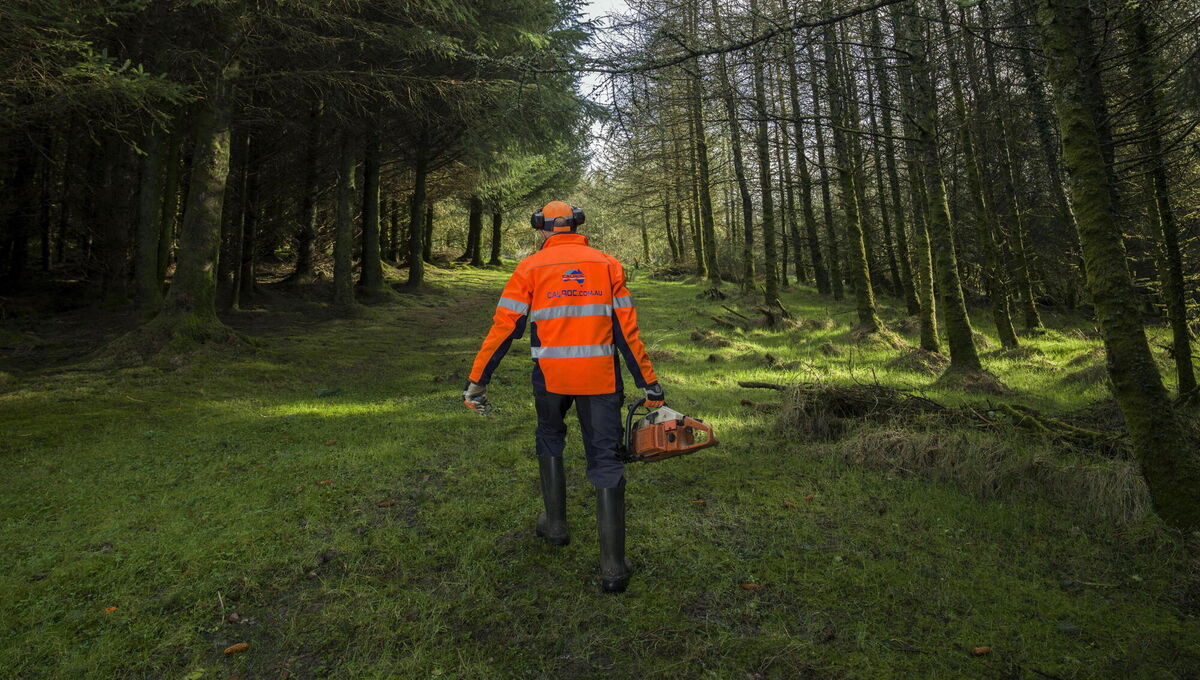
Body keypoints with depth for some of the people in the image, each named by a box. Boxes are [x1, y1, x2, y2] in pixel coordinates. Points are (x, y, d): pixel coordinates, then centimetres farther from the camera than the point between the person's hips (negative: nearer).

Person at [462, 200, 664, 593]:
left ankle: (555, 524, 32)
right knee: (606, 461, 5)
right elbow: (627, 329, 4)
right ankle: (613, 566, 3)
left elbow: (503, 329, 0)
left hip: (551, 376, 0)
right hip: (600, 377, 1)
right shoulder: (607, 264, 7)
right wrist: (649, 384, 9)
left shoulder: (531, 268, 4)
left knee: (549, 441, 26)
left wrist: (476, 383, 6)